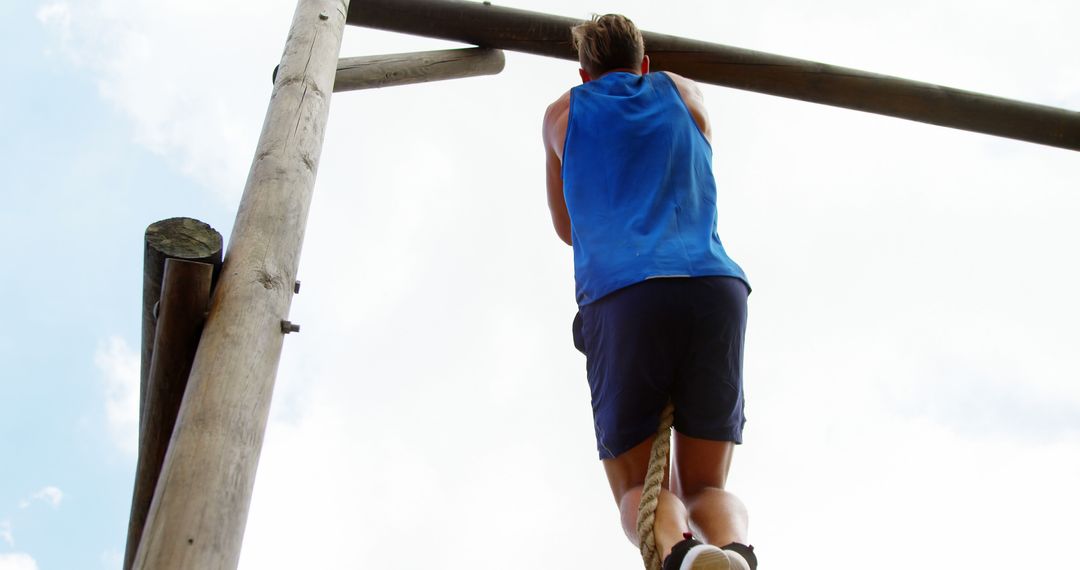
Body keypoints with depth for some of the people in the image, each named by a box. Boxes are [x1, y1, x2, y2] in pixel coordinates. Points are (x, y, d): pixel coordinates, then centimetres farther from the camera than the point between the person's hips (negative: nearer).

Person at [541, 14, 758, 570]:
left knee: (637, 488, 10)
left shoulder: (563, 113, 25)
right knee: (706, 485, 12)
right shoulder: (684, 93, 28)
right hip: (715, 286, 2)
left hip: (619, 295, -1)